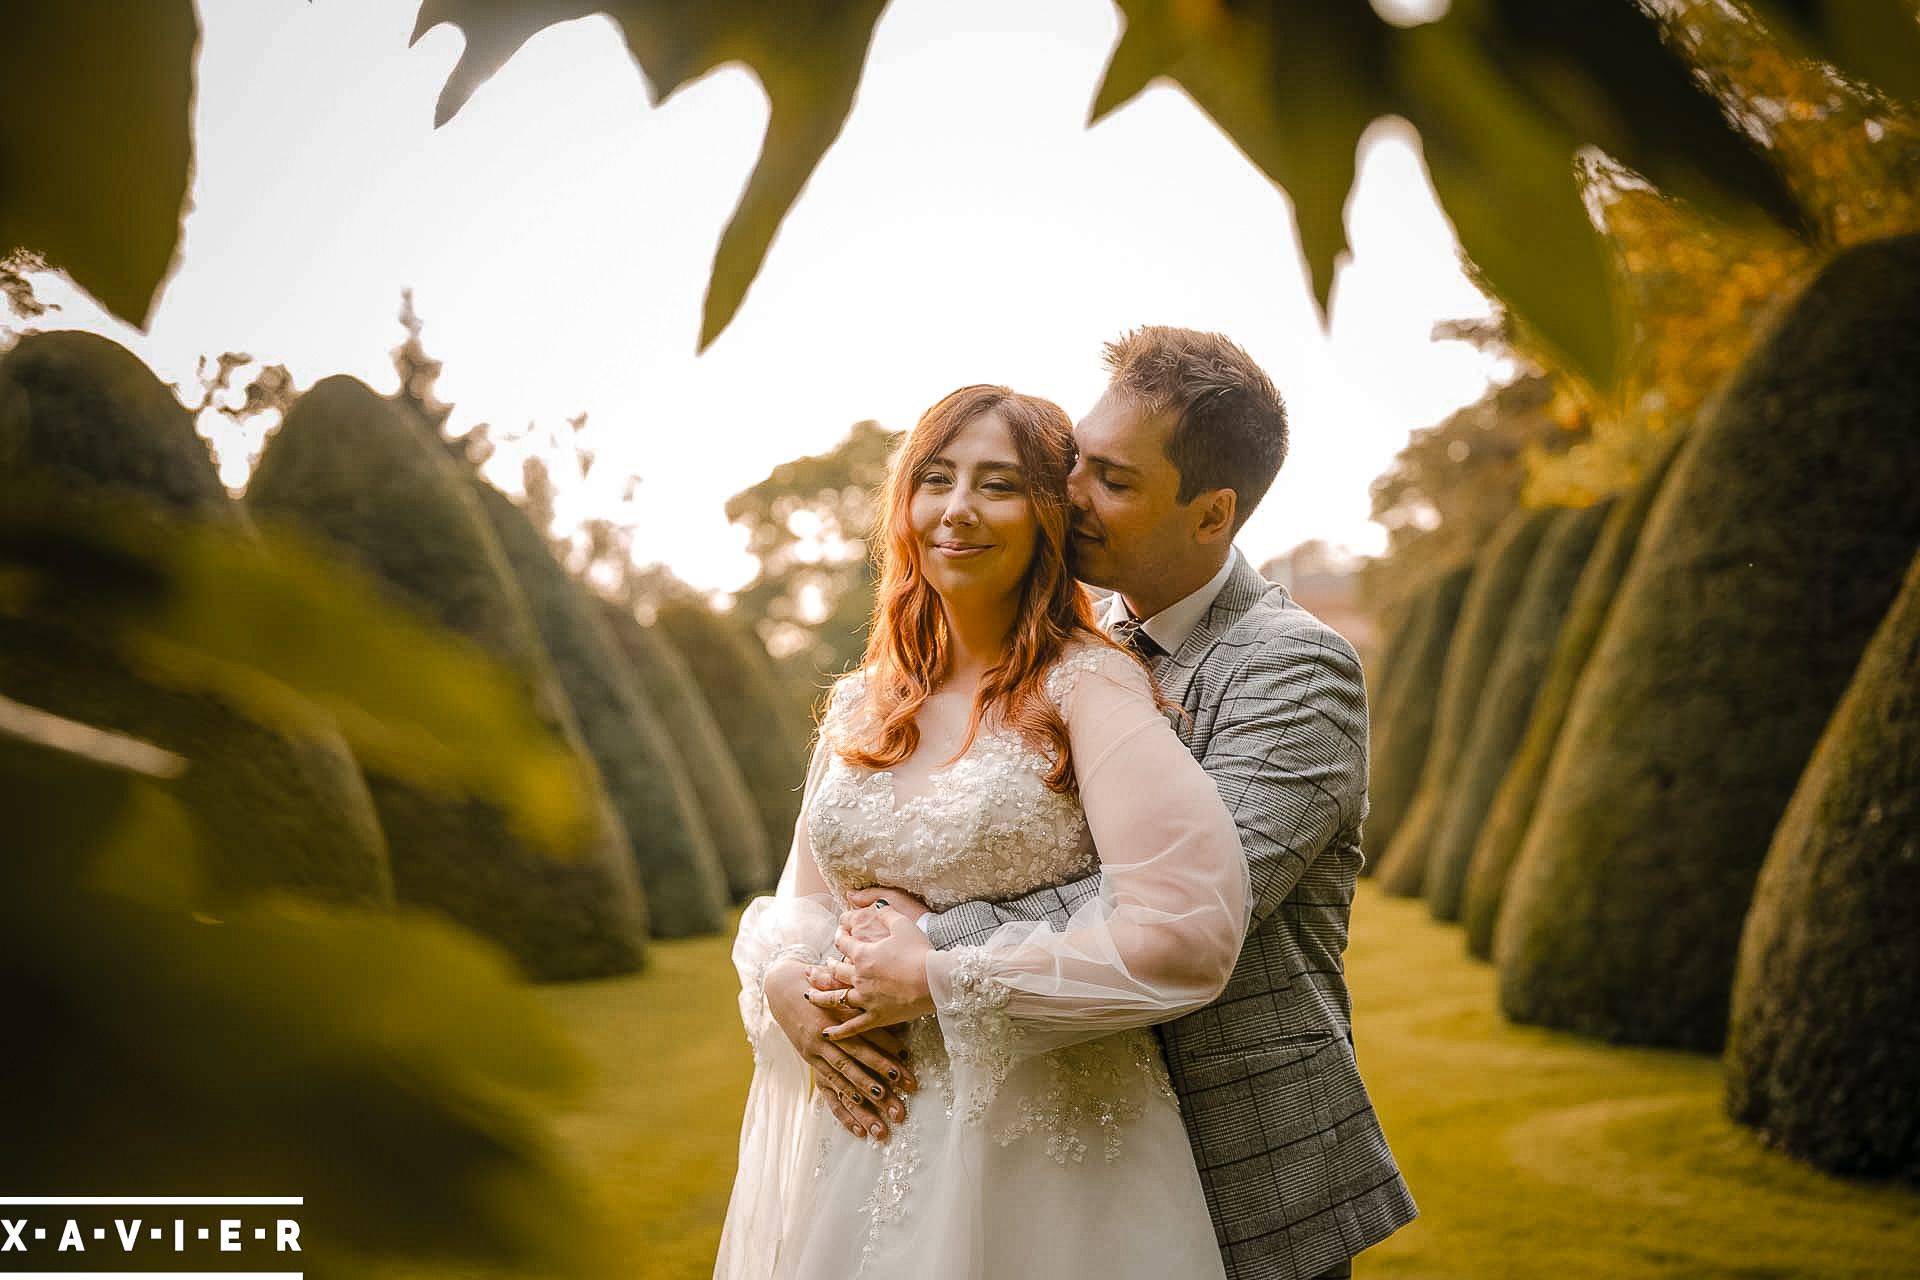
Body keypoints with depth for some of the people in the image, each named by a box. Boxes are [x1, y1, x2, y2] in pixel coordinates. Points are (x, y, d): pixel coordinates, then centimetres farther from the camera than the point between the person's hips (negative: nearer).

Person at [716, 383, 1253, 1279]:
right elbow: (800, 902, 15)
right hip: (856, 1130, 5)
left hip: (1040, 1149, -5)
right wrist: (787, 985, -8)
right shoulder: (859, 707, 7)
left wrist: (941, 979, -17)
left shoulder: (1088, 686, -12)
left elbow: (1190, 934, -22)